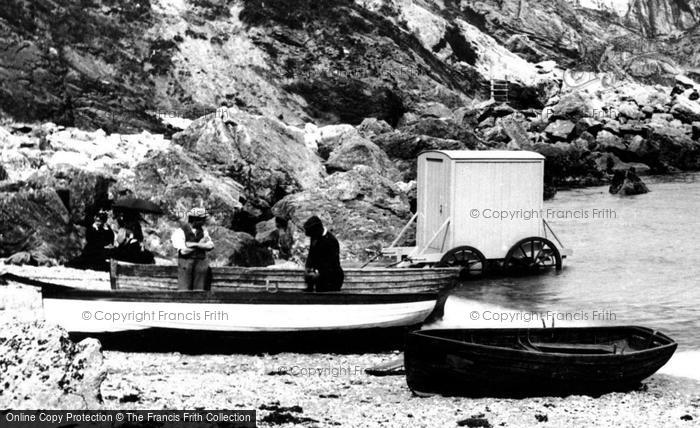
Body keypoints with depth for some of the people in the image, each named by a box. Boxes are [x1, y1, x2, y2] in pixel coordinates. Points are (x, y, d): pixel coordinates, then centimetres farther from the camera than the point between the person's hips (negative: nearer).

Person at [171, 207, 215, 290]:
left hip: (201, 266, 4)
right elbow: (183, 251, -15)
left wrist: (194, 244, -14)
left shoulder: (203, 231, 12)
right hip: (185, 265, -4)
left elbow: (210, 246, 0)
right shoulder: (180, 231, -5)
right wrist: (201, 244, -5)